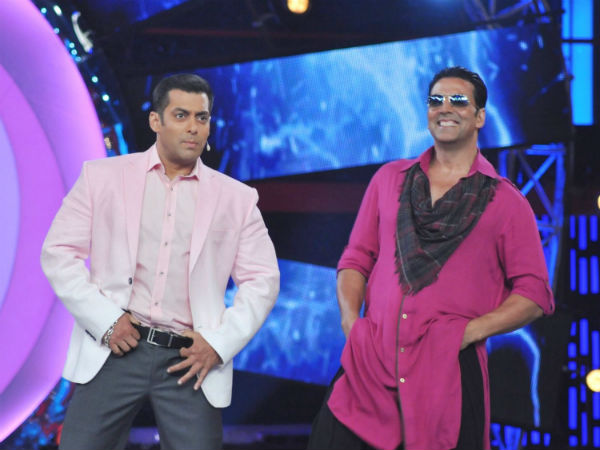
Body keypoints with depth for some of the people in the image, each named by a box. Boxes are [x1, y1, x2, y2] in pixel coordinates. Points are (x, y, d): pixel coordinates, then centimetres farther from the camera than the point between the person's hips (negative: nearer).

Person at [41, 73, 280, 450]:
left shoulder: (237, 198, 10)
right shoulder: (103, 177, 7)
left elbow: (262, 280, 8)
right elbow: (59, 252, 4)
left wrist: (220, 343, -4)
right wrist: (105, 320, -6)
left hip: (189, 360, 1)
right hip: (115, 349, -1)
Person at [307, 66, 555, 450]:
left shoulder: (505, 201, 8)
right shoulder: (390, 179, 17)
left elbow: (534, 294, 5)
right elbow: (356, 259, 18)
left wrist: (473, 330, -8)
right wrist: (350, 319, 0)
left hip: (448, 373, -2)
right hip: (371, 362, 2)